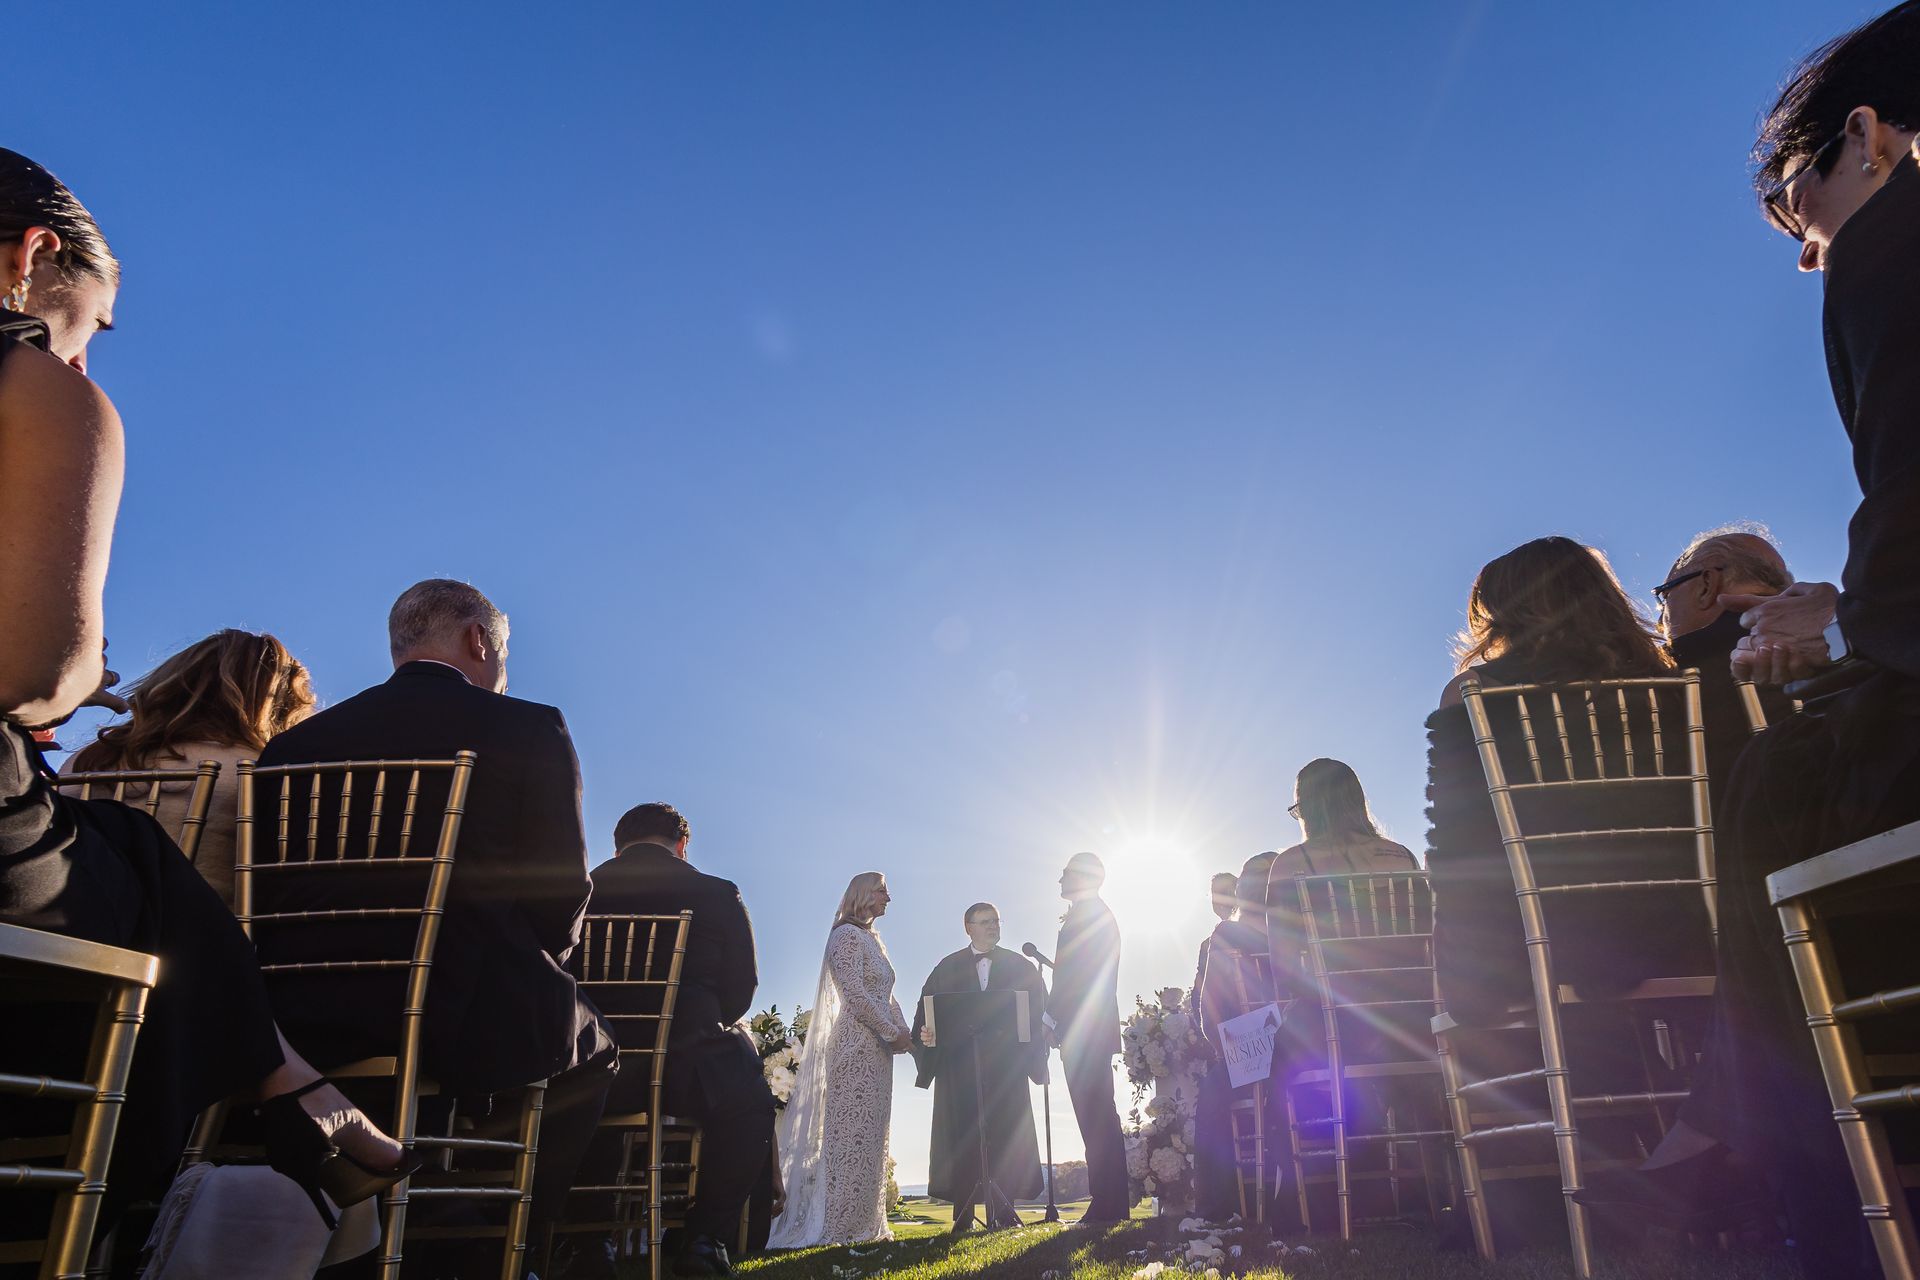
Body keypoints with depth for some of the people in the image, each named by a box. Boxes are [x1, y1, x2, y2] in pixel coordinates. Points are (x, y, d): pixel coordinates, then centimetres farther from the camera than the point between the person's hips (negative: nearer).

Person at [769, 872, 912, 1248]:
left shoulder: (873, 940, 20)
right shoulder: (846, 935, -8)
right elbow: (856, 994, -17)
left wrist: (902, 1031, 2)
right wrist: (893, 1032, -13)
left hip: (878, 1048, 9)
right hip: (856, 1045, -9)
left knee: (872, 1137, 10)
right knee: (852, 1133, -8)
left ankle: (866, 1222, 15)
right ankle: (839, 1226, -3)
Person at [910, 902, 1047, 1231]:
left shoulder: (1020, 967, 11)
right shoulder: (948, 968, 10)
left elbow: (1038, 1012, 6)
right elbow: (927, 1010, 4)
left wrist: (1033, 1052, -9)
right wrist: (927, 1035, -15)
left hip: (1006, 1064, 1)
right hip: (959, 1062, 0)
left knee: (1003, 1132, -2)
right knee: (962, 1135, -2)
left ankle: (1002, 1210, 4)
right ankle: (963, 1213, 3)